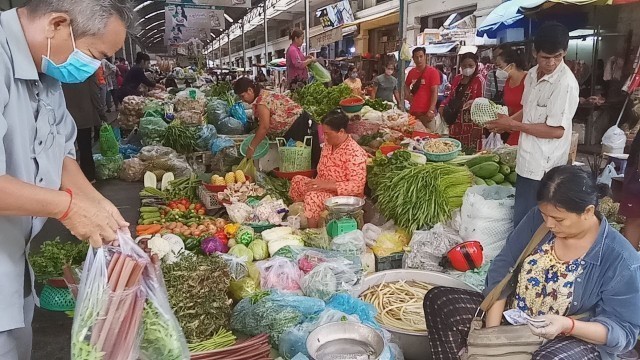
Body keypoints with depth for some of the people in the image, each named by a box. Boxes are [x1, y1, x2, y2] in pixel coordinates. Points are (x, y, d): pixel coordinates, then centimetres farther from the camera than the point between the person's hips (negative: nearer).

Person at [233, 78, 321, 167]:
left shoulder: (262, 100, -18)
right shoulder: (264, 95, 12)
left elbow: (264, 127, -21)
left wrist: (251, 147, -15)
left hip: (300, 126, -10)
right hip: (292, 130, 10)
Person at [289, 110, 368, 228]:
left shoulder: (355, 153, -24)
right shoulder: (329, 144, 2)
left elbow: (357, 186, -29)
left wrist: (327, 184, -32)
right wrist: (317, 183, -5)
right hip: (325, 189, 9)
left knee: (312, 197, -30)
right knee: (297, 181, 6)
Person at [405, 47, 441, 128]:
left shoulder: (432, 72, -7)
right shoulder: (411, 72, 9)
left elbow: (434, 92, -14)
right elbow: (406, 86, 28)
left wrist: (431, 111, -23)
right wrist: (409, 97, 9)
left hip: (426, 112, -6)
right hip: (413, 111, 6)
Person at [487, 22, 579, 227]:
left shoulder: (566, 83, -20)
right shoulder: (533, 74, 6)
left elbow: (556, 131, -22)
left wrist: (513, 125, -17)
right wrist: (505, 122, 1)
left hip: (544, 167, -8)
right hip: (528, 160, 8)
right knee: (521, 219, 20)